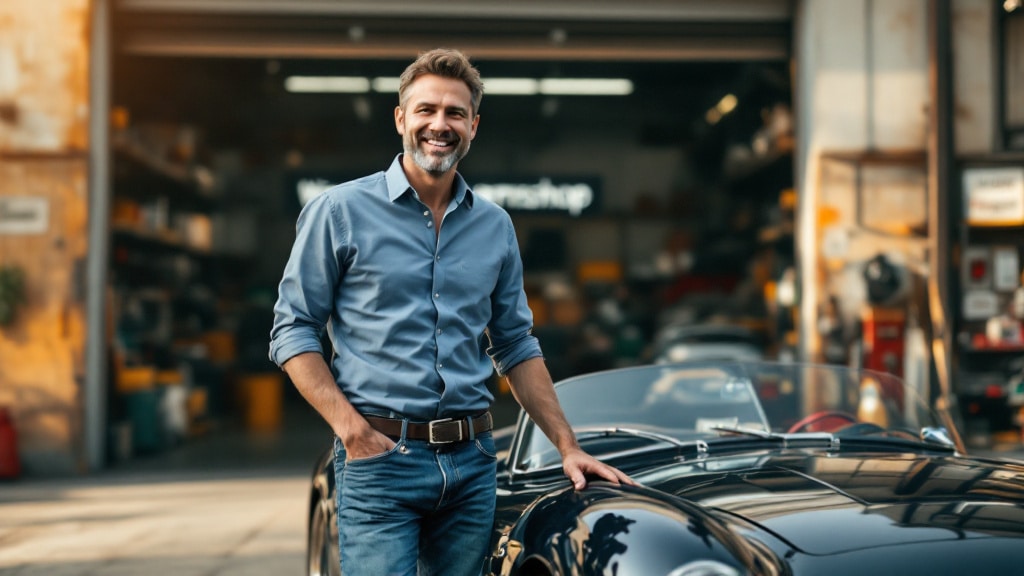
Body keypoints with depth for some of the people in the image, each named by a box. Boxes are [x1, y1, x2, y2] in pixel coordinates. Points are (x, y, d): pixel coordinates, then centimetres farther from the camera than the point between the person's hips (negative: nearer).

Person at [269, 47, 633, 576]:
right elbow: (293, 330, -2)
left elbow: (517, 347, 16)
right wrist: (351, 427, -13)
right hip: (379, 458, -4)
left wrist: (567, 446, 9)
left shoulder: (495, 226, 11)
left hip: (472, 463, 4)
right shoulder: (341, 211, -2)